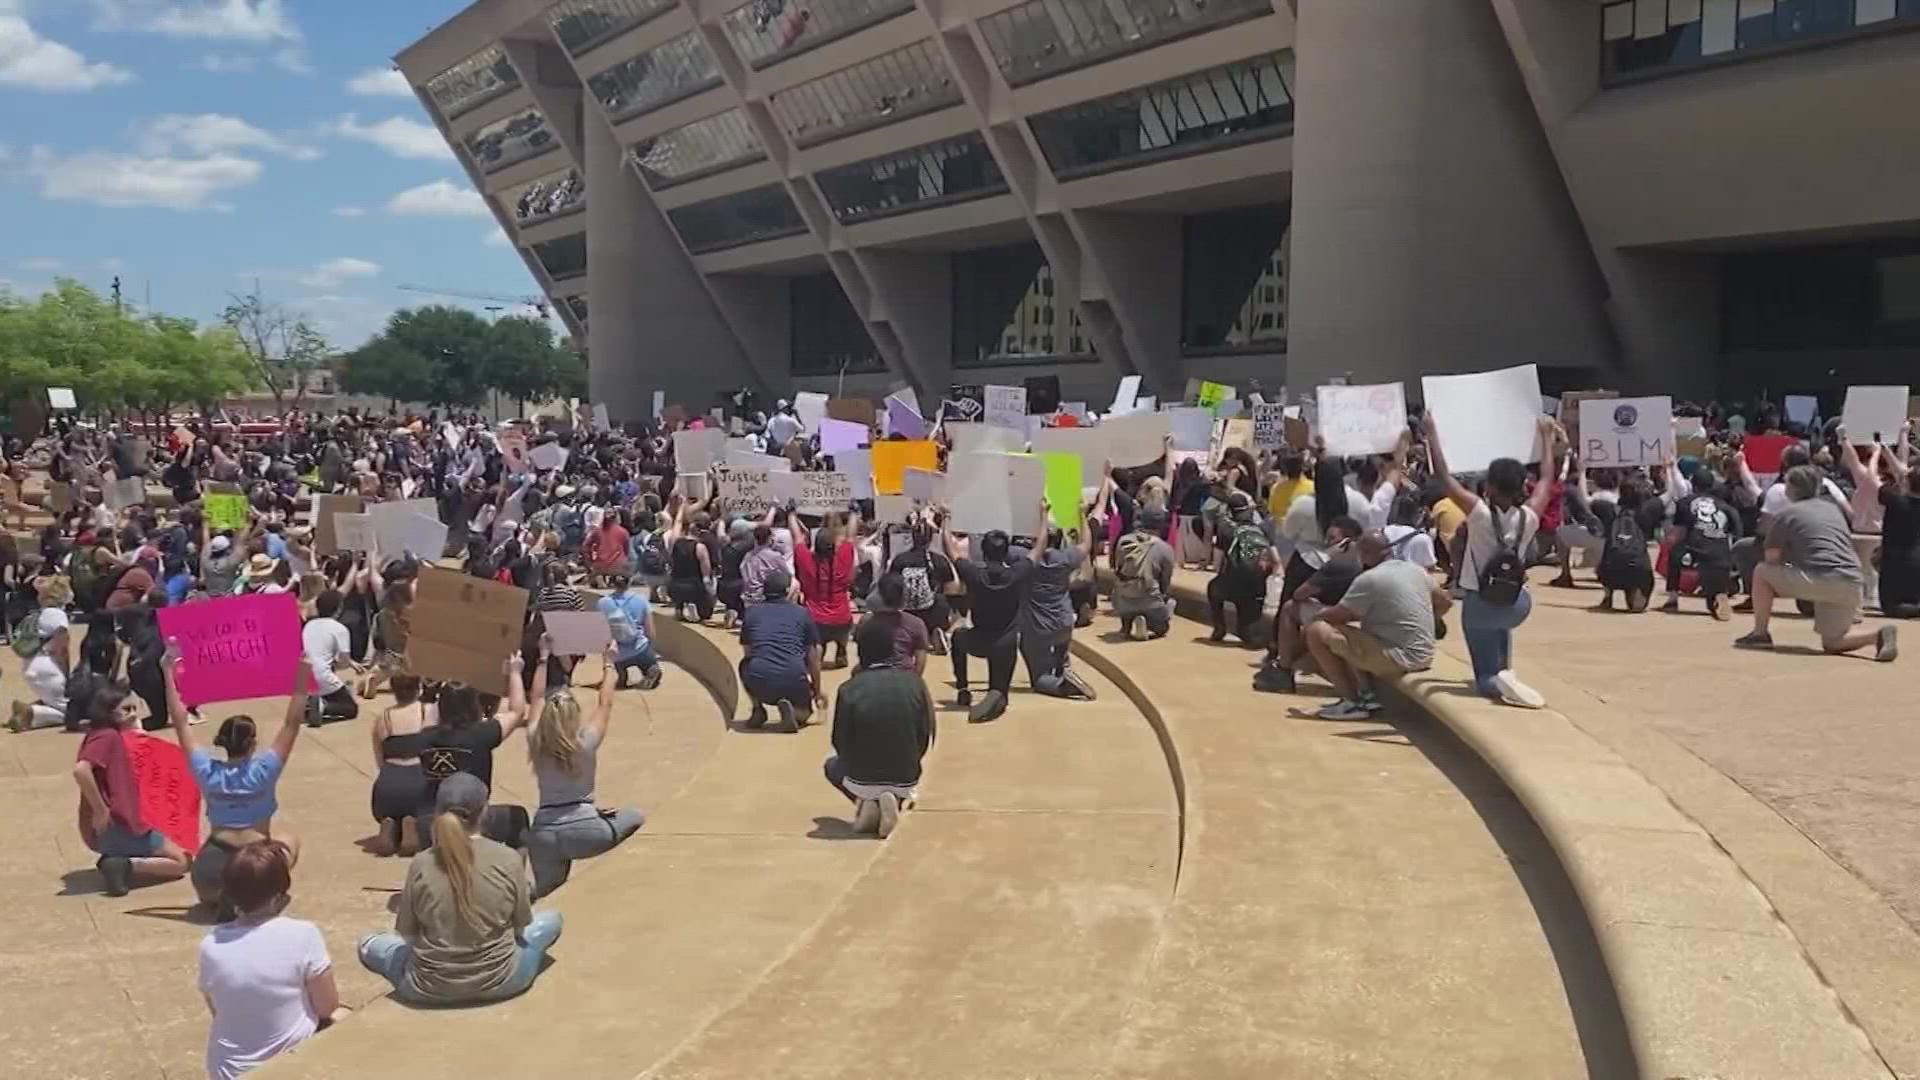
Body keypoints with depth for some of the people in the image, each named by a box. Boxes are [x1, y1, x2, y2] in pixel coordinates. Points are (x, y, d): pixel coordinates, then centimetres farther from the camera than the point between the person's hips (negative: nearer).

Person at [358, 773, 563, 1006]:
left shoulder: (421, 864, -16)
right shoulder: (508, 859, -17)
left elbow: (405, 932, -5)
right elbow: (522, 925, -5)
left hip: (430, 988, -1)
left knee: (369, 945, 24)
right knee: (552, 919, 24)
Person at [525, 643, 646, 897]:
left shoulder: (536, 742, 0)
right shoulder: (586, 742, -9)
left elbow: (538, 700, 15)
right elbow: (605, 704, 4)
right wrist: (609, 664, 14)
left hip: (543, 834, 4)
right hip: (583, 830, -4)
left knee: (545, 890, 24)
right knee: (636, 818, 16)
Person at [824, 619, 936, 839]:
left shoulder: (850, 689, -12)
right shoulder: (914, 682, -6)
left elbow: (841, 743, -5)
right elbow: (926, 737, -1)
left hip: (862, 781, -2)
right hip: (905, 780, 2)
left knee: (832, 765, 33)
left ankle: (866, 802, 6)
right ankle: (896, 799, 6)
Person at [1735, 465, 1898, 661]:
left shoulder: (1785, 514, 5)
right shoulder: (1834, 508, 24)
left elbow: (1771, 559, 2)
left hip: (1821, 580, -6)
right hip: (1852, 585, 6)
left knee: (1761, 572, 13)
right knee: (1831, 643, 18)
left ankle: (1760, 634, 11)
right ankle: (1879, 635, -8)